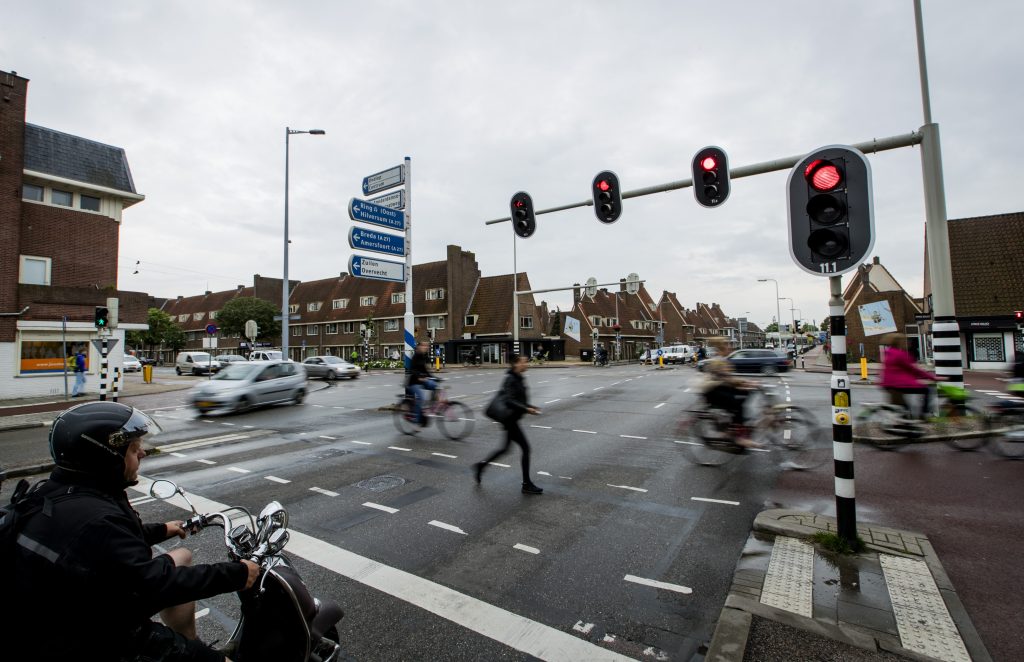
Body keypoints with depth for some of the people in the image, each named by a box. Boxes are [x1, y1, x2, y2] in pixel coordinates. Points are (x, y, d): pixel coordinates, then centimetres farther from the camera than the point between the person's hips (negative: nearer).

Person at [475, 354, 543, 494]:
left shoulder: (520, 379, 9)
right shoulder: (510, 379, -19)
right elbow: (508, 400, -28)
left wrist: (531, 407, 5)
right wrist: (526, 409, -31)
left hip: (512, 418, 10)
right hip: (509, 418, -10)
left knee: (506, 448, 20)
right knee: (525, 448, -4)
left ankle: (482, 465, 33)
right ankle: (527, 485, 7)